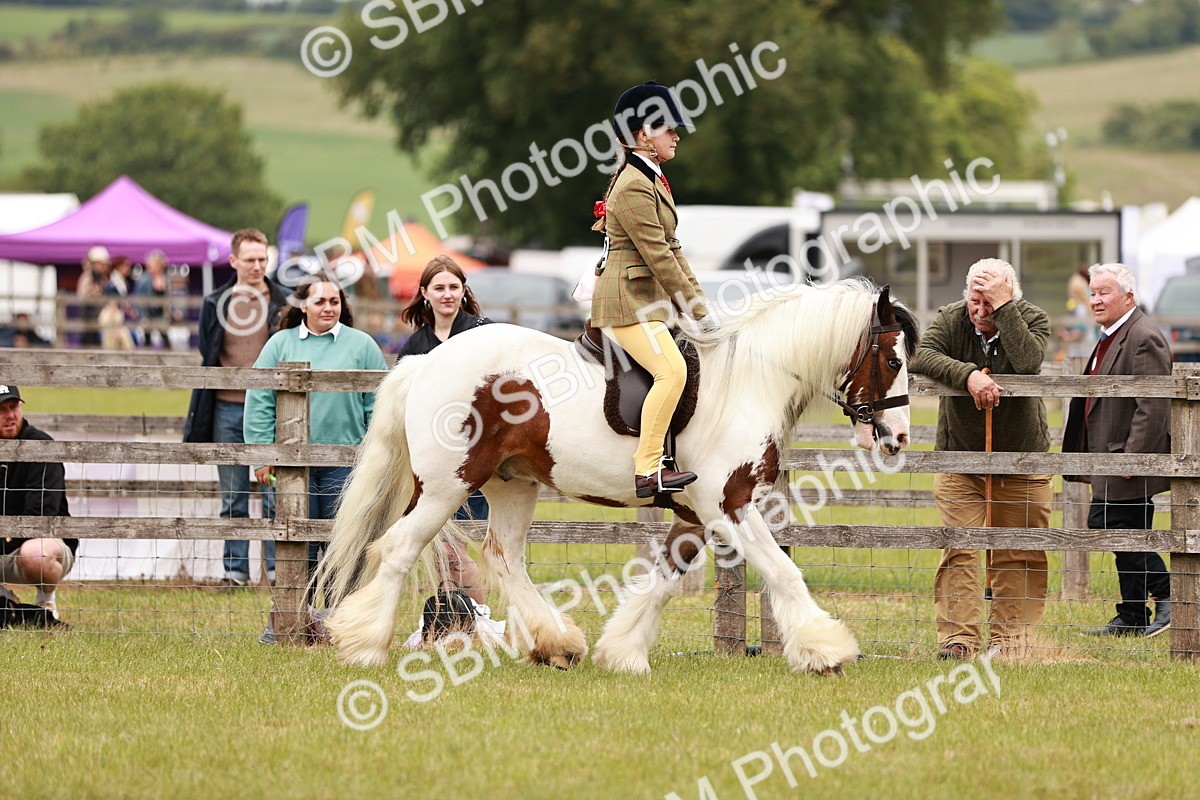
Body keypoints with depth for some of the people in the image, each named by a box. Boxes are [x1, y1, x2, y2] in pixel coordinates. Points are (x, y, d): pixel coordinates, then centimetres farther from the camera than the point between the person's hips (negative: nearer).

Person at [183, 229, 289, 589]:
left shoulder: (284, 303, 4)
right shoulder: (216, 305, 8)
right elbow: (207, 360, 12)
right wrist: (198, 420, 9)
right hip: (228, 408, 2)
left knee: (275, 496, -3)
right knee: (234, 499, 6)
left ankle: (278, 568, 3)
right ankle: (235, 570, 11)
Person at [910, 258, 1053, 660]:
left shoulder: (1032, 320, -10)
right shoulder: (951, 319, -6)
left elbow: (1028, 362, -30)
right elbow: (920, 357, -22)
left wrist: (1003, 306, -29)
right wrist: (967, 374, -35)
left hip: (1021, 457, 0)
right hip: (959, 457, 0)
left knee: (1017, 554, 1)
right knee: (958, 550, -7)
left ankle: (1010, 639, 7)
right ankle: (958, 637, -8)